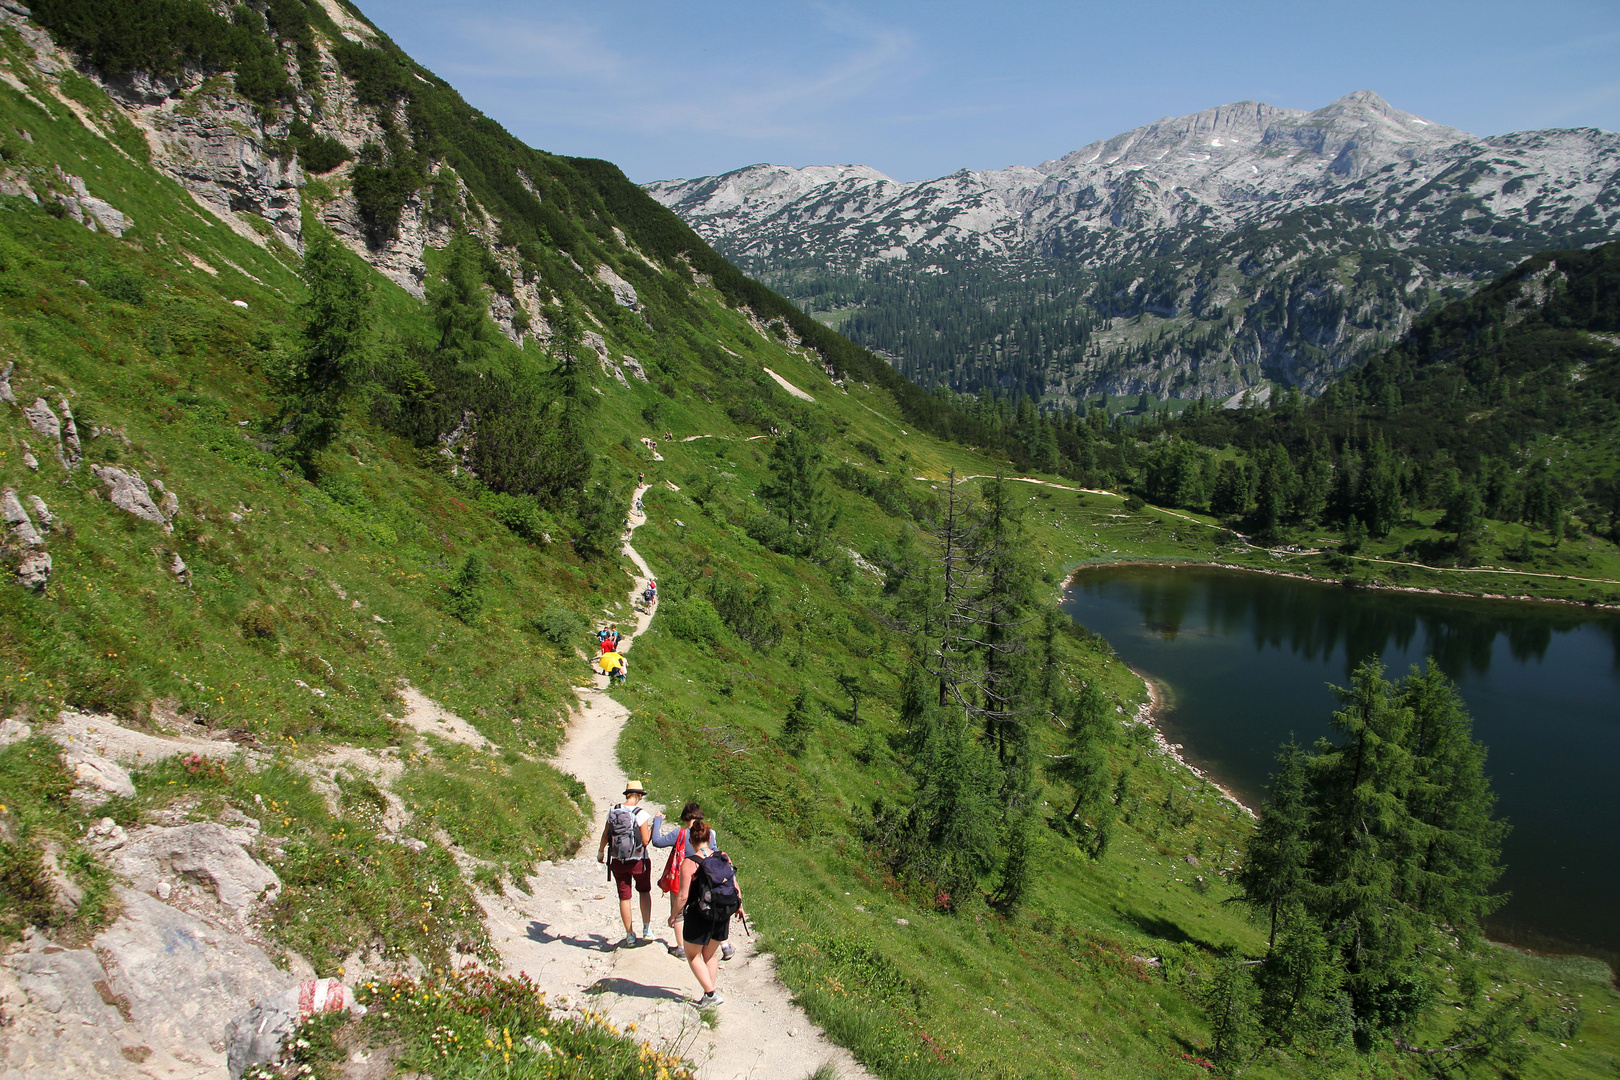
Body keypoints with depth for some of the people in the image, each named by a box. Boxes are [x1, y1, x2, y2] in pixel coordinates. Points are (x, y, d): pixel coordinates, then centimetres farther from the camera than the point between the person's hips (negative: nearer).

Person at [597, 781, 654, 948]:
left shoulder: (613, 811, -2)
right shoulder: (641, 814, -15)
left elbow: (605, 835, 7)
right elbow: (645, 840, -15)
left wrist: (600, 851, 24)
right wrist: (653, 827, 1)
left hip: (618, 862, 3)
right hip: (638, 861, -3)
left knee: (624, 898, 12)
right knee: (645, 891, 20)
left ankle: (630, 936, 21)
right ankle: (647, 930, 13)